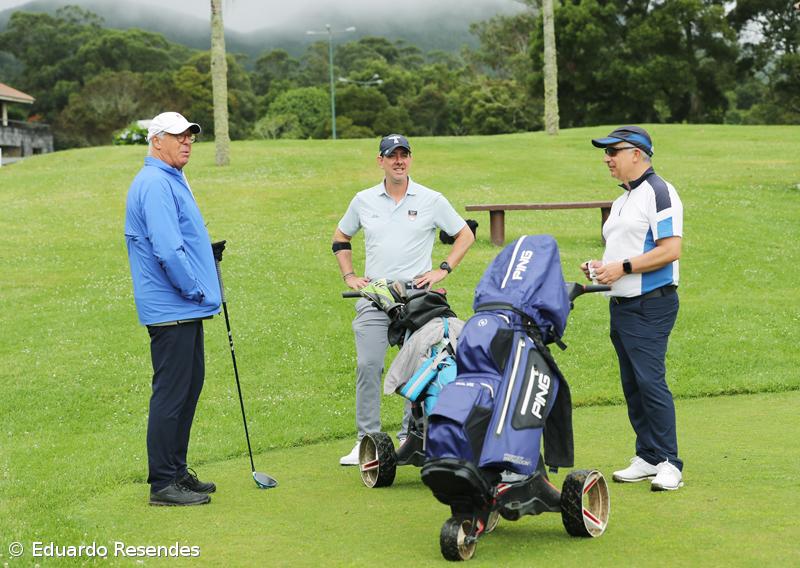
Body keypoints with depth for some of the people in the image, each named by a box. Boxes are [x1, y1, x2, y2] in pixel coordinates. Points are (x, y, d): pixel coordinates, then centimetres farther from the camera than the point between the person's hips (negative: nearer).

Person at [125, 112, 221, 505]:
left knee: (189, 385, 15)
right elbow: (167, 250, -24)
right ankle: (163, 483, -1)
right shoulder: (155, 184, -16)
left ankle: (177, 471, 24)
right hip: (171, 308, -11)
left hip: (185, 309, 11)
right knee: (171, 393, -7)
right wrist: (195, 290, -15)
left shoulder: (171, 181, 19)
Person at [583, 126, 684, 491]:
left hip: (650, 306, -10)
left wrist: (622, 268, -18)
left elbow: (670, 250, -19)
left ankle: (669, 463, -7)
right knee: (632, 385, 11)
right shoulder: (622, 200, 20)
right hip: (621, 306, 10)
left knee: (650, 381, -13)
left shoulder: (659, 193, -10)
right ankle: (647, 458, 18)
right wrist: (601, 267, 8)